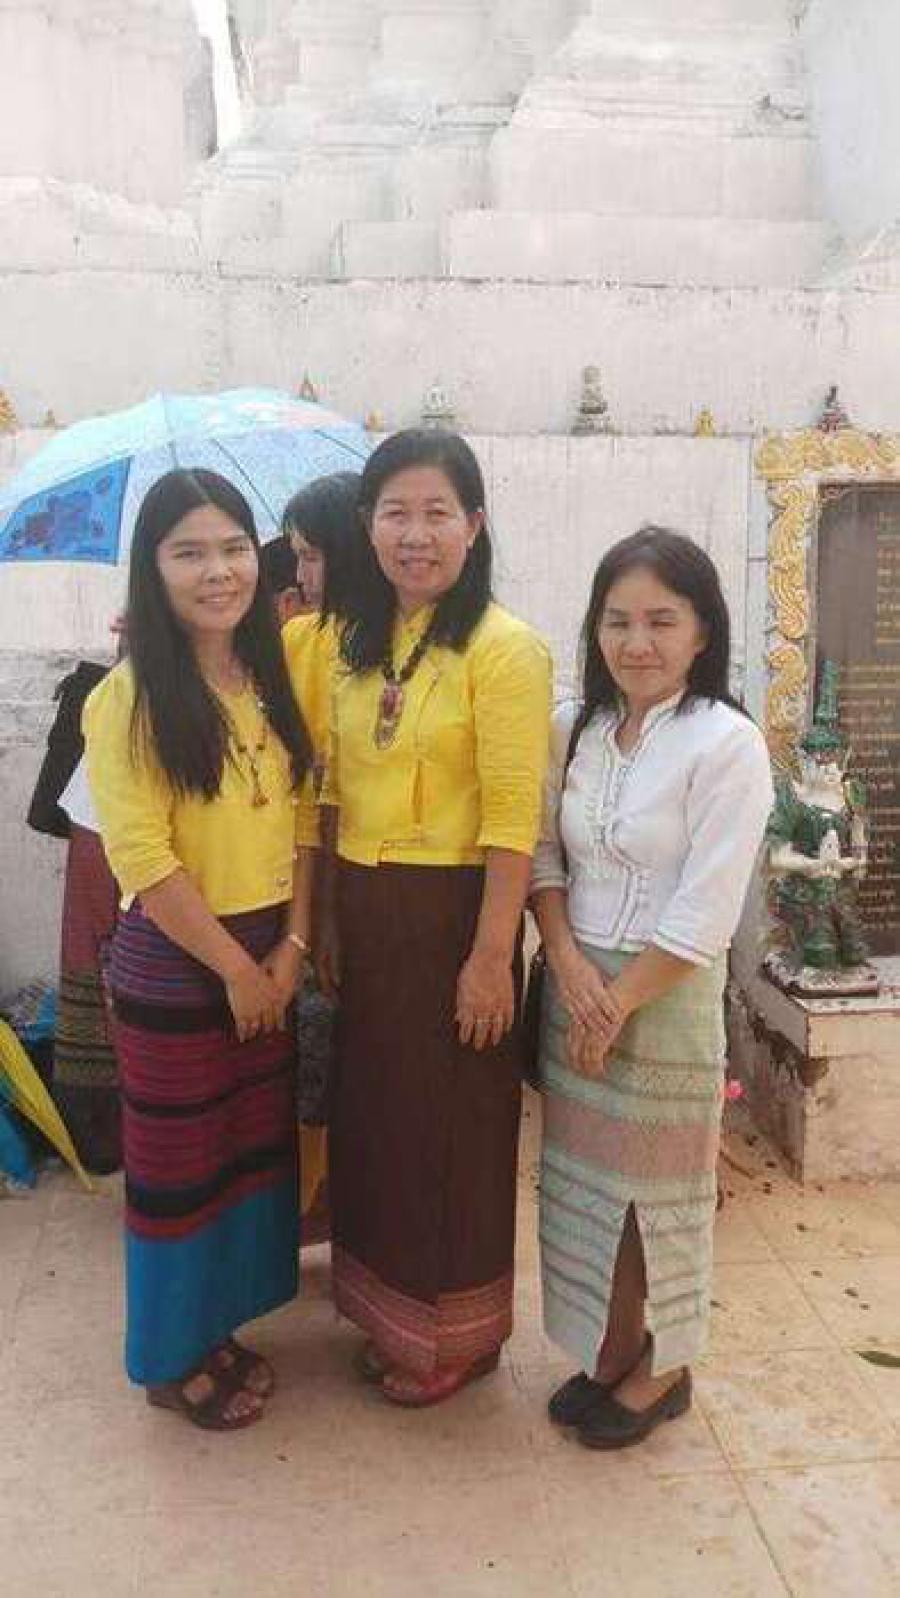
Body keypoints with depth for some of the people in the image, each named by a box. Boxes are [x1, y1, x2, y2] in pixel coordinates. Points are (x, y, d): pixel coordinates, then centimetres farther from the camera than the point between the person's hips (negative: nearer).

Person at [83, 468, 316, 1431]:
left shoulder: (270, 684, 4)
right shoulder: (128, 699, -15)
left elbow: (300, 822, 5)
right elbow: (143, 860, -19)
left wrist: (291, 947, -4)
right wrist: (234, 966, -14)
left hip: (270, 959, 6)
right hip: (172, 966, -6)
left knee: (255, 1146, 17)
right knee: (179, 1162, 9)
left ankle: (220, 1324, 39)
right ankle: (172, 1360, 30)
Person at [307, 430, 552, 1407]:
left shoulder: (503, 649, -13)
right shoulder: (357, 644, 9)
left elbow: (513, 819, -16)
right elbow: (338, 795, 11)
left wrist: (491, 956, -18)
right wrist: (330, 917, 10)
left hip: (450, 914, -7)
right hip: (364, 914, 7)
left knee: (453, 1124, 8)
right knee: (374, 1113, 18)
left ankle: (459, 1333, 31)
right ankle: (394, 1314, 39)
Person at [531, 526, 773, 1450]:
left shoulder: (726, 745, -15)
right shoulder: (574, 730, 3)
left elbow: (703, 917, -17)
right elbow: (543, 856, 6)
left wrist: (617, 1003, -13)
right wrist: (568, 963, -9)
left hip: (665, 998, -5)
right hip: (575, 986, 5)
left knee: (654, 1189, 9)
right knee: (580, 1175, 15)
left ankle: (659, 1369, 33)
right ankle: (604, 1352, 36)